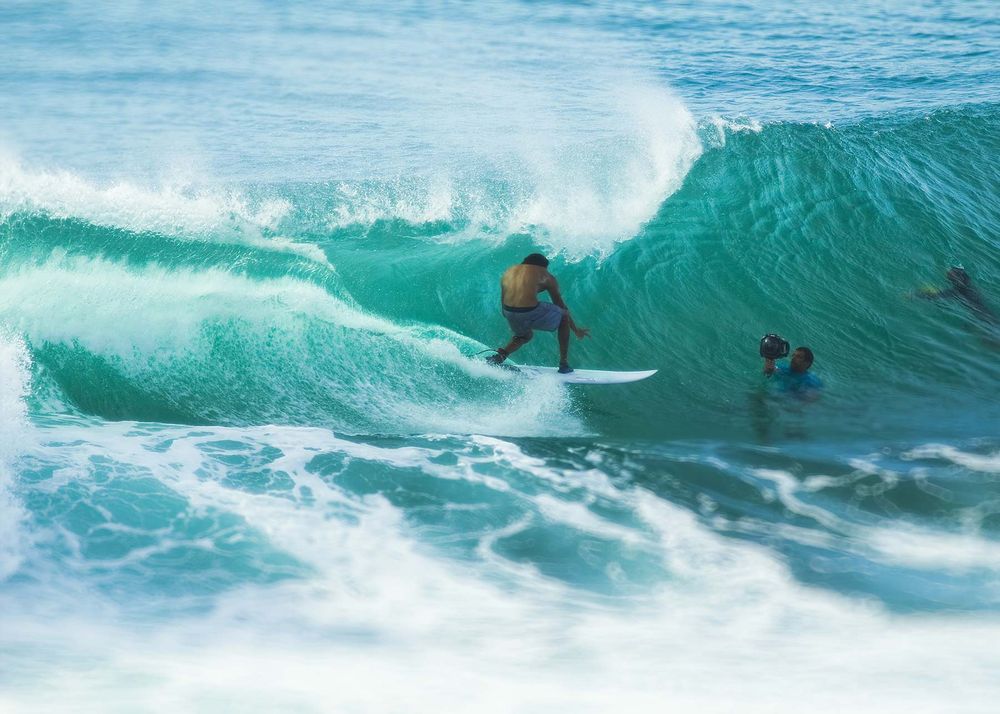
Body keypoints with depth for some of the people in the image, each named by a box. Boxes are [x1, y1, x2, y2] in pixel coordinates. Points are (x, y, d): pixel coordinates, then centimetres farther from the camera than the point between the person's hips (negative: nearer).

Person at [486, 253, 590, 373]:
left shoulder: (508, 273, 26)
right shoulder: (544, 275, 16)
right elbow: (561, 306, 23)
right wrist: (576, 329, 35)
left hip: (510, 312, 5)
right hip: (531, 312, -5)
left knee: (525, 335, 37)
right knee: (564, 316, 24)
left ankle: (501, 355, 12)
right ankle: (564, 363, 25)